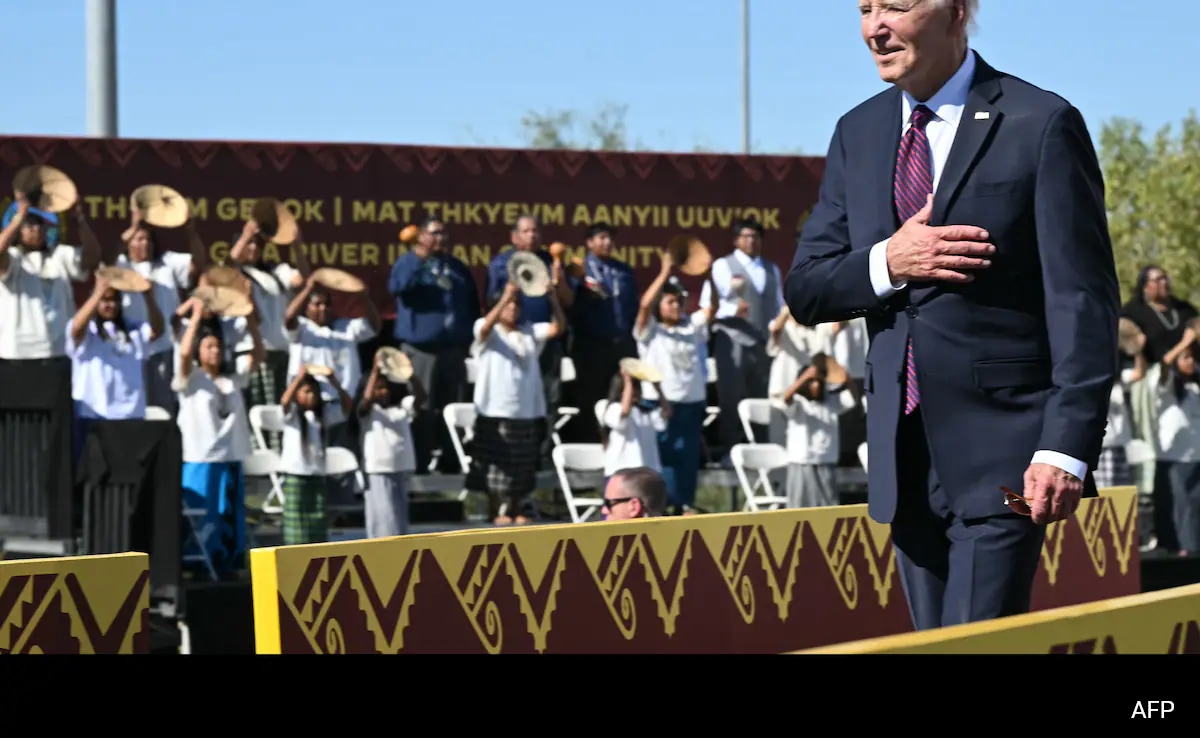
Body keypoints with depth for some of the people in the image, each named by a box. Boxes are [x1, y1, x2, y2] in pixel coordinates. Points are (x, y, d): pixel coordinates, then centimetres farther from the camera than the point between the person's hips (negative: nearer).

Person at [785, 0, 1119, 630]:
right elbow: (805, 292, 11)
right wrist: (886, 264, -11)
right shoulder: (858, 134, 12)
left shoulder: (1041, 126, -6)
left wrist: (1066, 447, -19)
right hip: (904, 454, 6)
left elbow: (1083, 300, -10)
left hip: (1001, 447, -6)